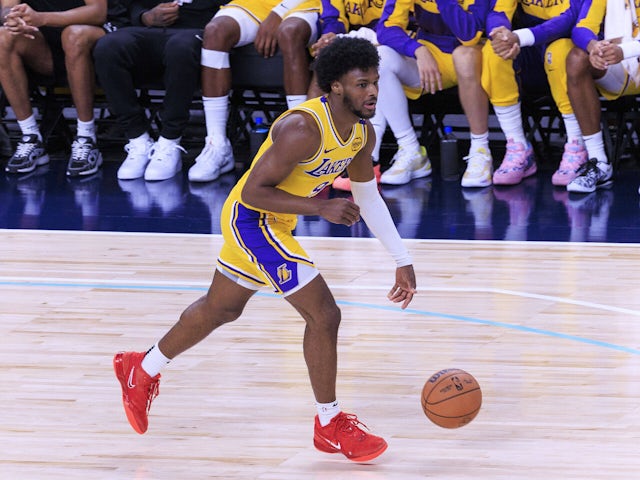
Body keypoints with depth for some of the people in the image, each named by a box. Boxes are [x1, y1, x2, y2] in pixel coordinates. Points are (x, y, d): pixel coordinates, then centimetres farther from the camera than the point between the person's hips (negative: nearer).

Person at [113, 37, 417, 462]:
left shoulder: (362, 133, -4)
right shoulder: (303, 129, -31)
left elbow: (368, 197, 10)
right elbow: (254, 191, -28)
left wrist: (403, 261, 10)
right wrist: (321, 208, -34)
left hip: (273, 223, 9)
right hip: (251, 219, -9)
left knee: (221, 308, 26)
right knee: (323, 313, -12)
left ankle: (143, 371, 46)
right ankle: (330, 425, 2)